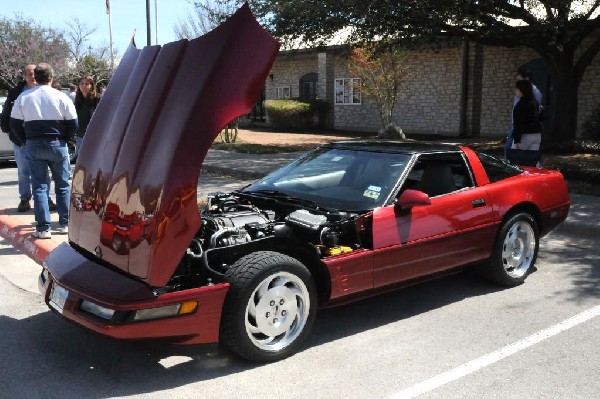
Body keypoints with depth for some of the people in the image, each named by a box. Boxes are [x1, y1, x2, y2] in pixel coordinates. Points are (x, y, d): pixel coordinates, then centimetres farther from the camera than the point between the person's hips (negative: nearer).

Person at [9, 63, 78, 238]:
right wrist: (63, 140, 8)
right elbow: (73, 124, -5)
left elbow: (15, 124, 3)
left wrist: (27, 141, 12)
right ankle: (64, 223, 14)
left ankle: (43, 228, 0)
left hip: (33, 146, 1)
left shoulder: (23, 97, 2)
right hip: (57, 145, -1)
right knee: (63, 185, 12)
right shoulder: (61, 97, -4)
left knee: (39, 187, 4)